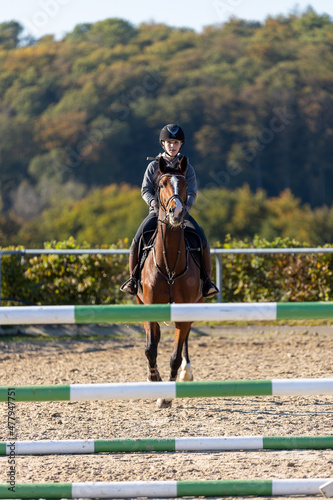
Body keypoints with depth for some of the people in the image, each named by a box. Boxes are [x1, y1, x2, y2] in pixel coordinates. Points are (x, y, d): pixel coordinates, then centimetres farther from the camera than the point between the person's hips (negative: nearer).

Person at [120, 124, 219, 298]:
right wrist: (154, 202, -19)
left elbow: (192, 193, -1)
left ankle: (207, 280, -12)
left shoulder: (187, 168, 7)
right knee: (138, 240, -24)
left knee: (201, 239, -24)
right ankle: (133, 278, -5)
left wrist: (184, 207, -22)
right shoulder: (154, 166, 7)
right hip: (157, 211, 0)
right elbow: (145, 190, 3)